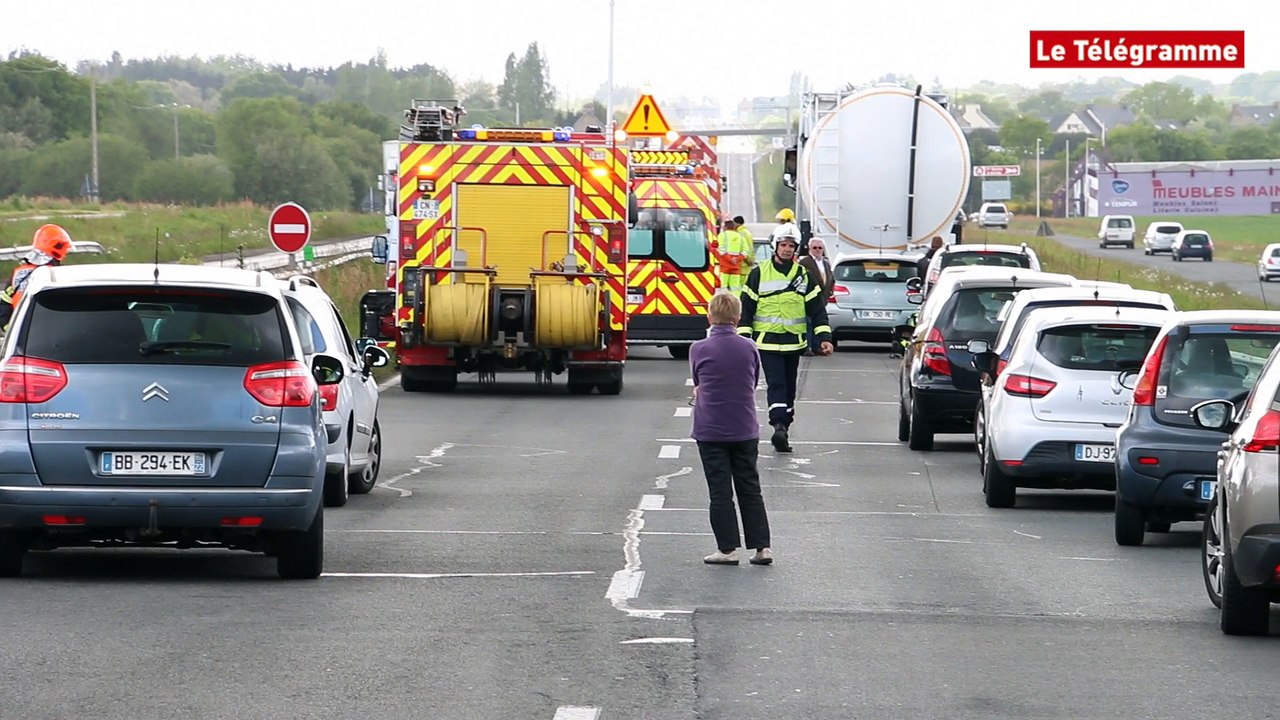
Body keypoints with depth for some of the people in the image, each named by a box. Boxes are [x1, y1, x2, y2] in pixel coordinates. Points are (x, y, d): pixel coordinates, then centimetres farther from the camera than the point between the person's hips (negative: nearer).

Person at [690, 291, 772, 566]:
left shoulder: (699, 350, -7)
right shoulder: (749, 348, -1)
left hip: (710, 430, -2)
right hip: (745, 430, 2)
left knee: (720, 491, 3)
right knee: (750, 489, 10)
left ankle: (728, 548, 3)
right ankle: (762, 546, 9)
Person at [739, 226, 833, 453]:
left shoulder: (804, 275, 8)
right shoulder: (759, 273, 1)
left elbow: (817, 308, 8)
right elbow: (746, 307, 2)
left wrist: (824, 337, -2)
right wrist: (743, 336, -5)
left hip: (794, 341, 3)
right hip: (767, 341, -3)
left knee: (789, 388, 9)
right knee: (776, 384, -16)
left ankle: (783, 430, 19)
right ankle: (779, 427, -27)